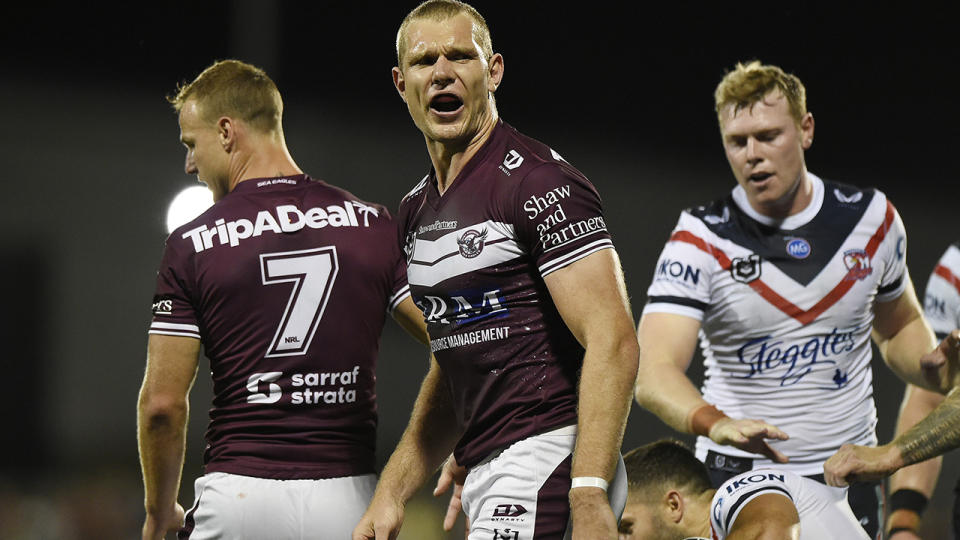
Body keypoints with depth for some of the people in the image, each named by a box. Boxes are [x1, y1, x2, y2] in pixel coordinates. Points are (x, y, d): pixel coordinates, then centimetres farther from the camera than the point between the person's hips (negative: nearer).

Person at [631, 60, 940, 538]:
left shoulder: (872, 218, 2)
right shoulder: (700, 239, -10)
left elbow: (899, 328, 20)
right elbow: (654, 373, -22)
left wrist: (936, 371, -3)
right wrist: (715, 423, -42)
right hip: (738, 477, -2)